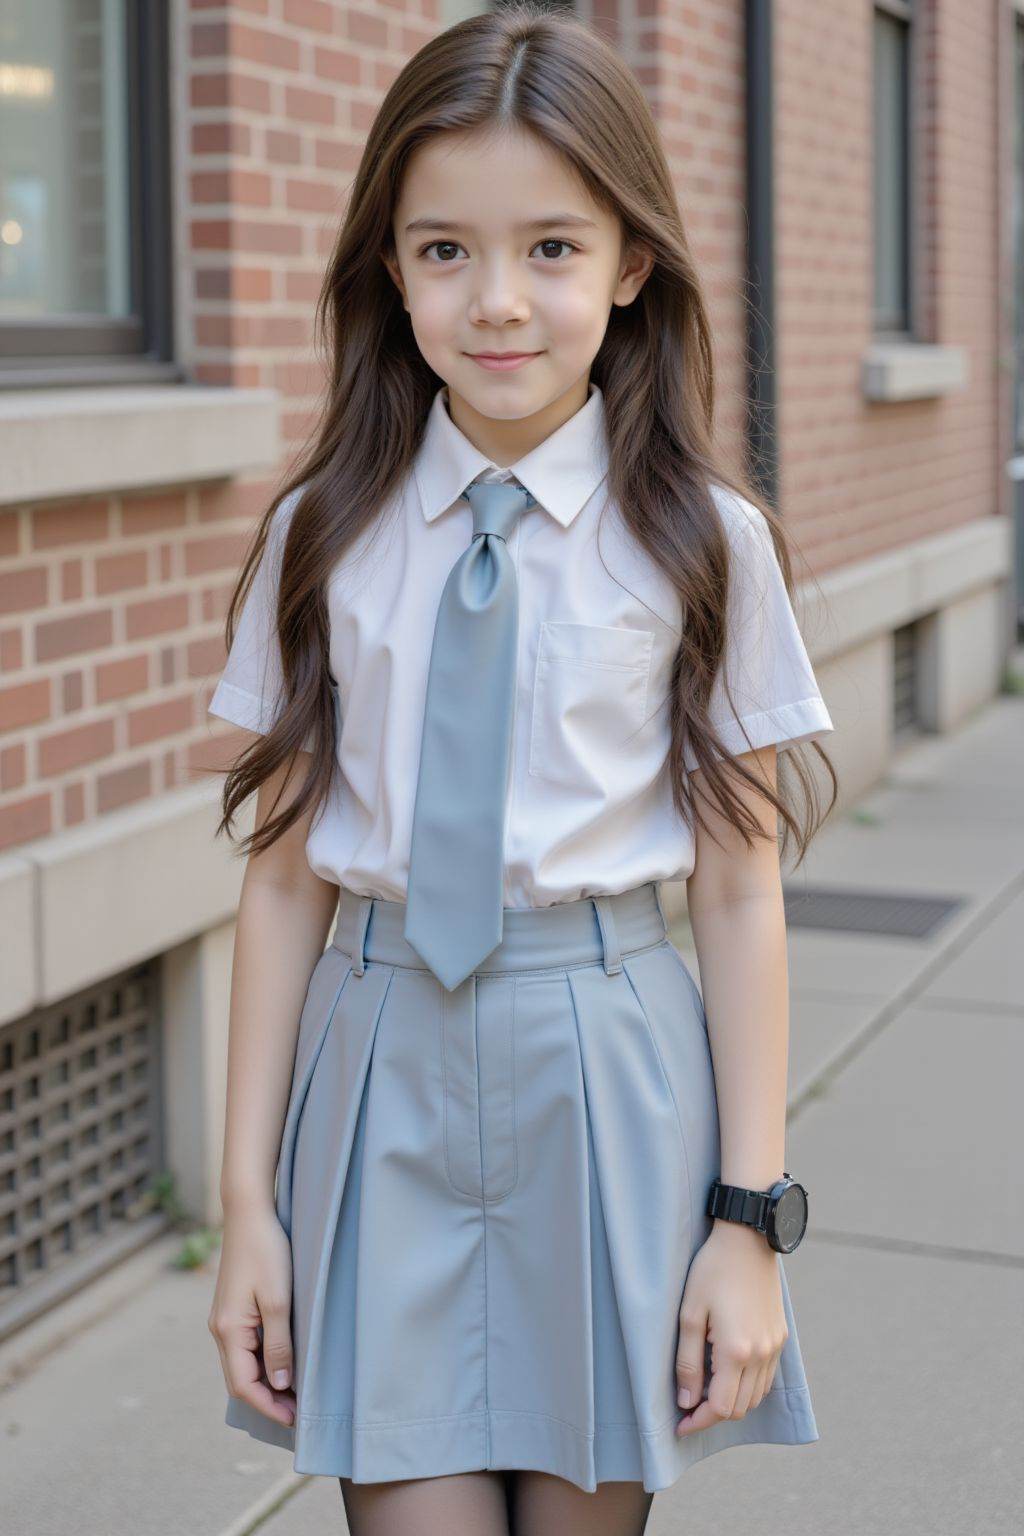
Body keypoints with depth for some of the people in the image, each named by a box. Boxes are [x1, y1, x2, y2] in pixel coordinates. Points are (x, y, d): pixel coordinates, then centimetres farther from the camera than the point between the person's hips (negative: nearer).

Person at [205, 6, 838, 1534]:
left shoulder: (705, 545, -3)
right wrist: (249, 1202, 3)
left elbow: (739, 897, -2)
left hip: (610, 1077, -1)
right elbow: (284, 879, 2)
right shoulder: (323, 539, 1)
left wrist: (752, 1219, -3)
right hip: (382, 1070, 1)